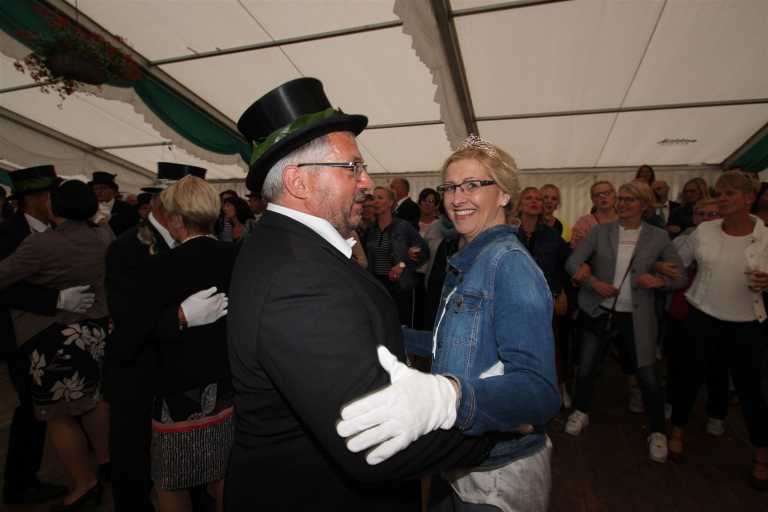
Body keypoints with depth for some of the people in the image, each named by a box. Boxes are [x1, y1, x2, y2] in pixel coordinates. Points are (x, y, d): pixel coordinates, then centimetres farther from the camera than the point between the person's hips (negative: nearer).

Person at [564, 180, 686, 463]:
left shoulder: (658, 237, 0)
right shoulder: (600, 231, 0)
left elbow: (681, 277, 2)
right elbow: (572, 263, -3)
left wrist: (660, 281, -18)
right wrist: (594, 282, -18)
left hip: (636, 319, -1)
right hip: (598, 313, 1)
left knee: (648, 378, 3)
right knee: (585, 370, 10)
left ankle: (657, 432, 29)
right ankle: (581, 412, 37)